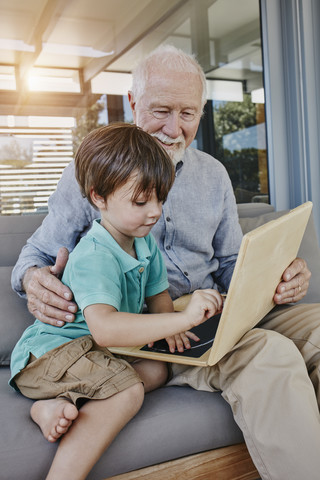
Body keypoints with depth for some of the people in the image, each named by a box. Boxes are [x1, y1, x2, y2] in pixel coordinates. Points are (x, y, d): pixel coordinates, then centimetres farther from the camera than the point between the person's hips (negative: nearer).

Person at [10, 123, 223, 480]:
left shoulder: (145, 242, 3)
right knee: (128, 390, -28)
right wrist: (182, 318, -46)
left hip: (92, 352, 9)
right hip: (48, 352, -9)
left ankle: (59, 405, -16)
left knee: (156, 370, -10)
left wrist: (168, 328, -7)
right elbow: (104, 328, -43)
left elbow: (157, 292, 15)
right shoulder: (94, 257, -28)